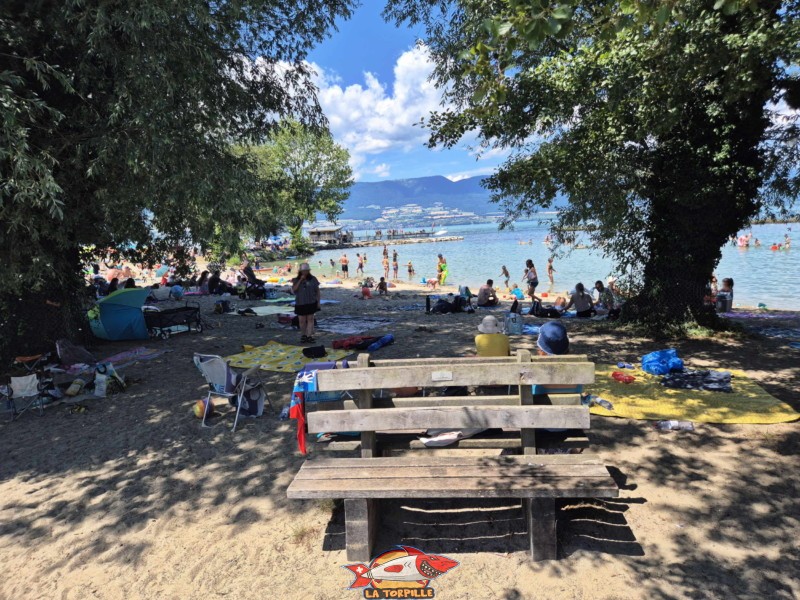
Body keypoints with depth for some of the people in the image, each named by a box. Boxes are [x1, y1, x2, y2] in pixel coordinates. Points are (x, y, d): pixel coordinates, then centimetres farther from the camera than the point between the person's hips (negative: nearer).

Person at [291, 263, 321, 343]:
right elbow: (293, 290, -14)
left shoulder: (313, 279, 0)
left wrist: (318, 301, 1)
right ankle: (303, 335, 21)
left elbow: (317, 291, 5)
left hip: (311, 303, -1)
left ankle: (310, 336, -1)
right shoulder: (296, 280, 1)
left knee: (310, 319, -3)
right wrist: (300, 280, -18)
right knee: (302, 321, 5)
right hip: (300, 303, 1)